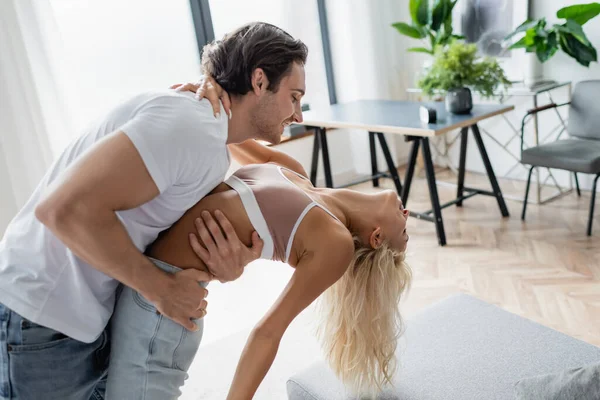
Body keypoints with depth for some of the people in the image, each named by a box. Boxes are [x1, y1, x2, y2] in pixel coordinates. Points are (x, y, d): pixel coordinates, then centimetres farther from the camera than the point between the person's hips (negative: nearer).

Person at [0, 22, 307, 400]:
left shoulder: (215, 153, 7)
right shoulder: (193, 124, -25)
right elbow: (66, 209, -31)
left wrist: (225, 265, -17)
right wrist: (162, 290, -21)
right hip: (44, 319, -8)